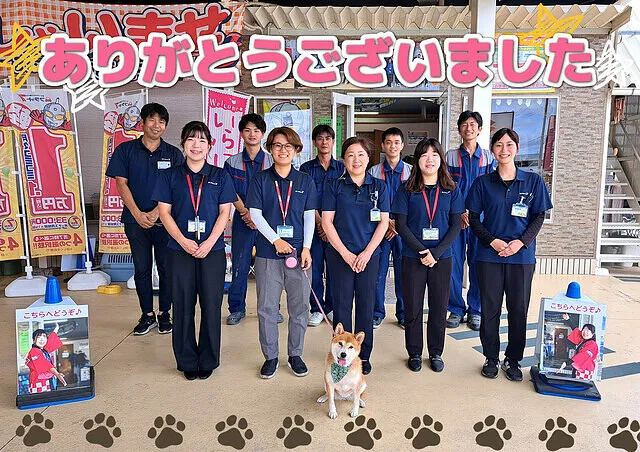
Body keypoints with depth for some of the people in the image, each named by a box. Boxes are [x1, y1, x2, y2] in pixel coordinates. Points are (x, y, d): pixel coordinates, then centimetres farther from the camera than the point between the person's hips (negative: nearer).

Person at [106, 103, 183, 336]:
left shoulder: (173, 154, 5)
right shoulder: (125, 150, 5)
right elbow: (122, 184, 1)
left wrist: (155, 213, -12)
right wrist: (138, 214, -10)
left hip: (164, 220, 0)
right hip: (136, 219, 1)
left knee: (166, 268, 4)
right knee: (142, 269, 7)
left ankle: (164, 314, 18)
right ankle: (147, 315, 18)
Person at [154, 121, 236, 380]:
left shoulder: (220, 176, 6)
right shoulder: (171, 176, 7)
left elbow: (225, 212, 2)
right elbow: (164, 212, 2)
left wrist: (209, 243, -10)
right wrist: (184, 241, -10)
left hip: (212, 249, 0)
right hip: (180, 250, 1)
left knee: (211, 305, 3)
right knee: (183, 306, 6)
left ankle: (208, 361, 19)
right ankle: (187, 361, 21)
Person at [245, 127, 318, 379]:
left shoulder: (305, 181, 8)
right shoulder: (260, 180, 4)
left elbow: (309, 216, 5)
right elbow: (255, 214, -1)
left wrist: (306, 248, -5)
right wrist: (276, 240, -11)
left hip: (298, 252, 1)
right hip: (267, 253, 0)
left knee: (299, 307, 6)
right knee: (267, 307, 6)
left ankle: (295, 354, 24)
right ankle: (270, 356, 22)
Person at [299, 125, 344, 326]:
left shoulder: (341, 167, 9)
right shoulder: (306, 168, 6)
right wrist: (320, 222, -12)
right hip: (313, 226, -1)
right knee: (314, 268, 2)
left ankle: (331, 307, 19)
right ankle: (316, 309, 14)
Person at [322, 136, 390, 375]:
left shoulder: (379, 186, 5)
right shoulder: (334, 186, 1)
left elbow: (384, 222, 1)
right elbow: (327, 222, -3)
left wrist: (367, 253, -9)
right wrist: (345, 253, -10)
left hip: (369, 255, 1)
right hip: (340, 254, -1)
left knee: (366, 304, 7)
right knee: (341, 304, 5)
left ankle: (364, 355, 22)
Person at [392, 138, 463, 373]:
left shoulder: (451, 190, 3)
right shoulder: (407, 189, 0)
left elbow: (456, 225, 0)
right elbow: (401, 224, -5)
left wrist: (436, 252, -13)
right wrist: (422, 251, -14)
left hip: (442, 257, 1)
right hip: (413, 257, -1)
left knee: (439, 307, 9)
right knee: (413, 307, 6)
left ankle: (436, 353, 27)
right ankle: (414, 353, 24)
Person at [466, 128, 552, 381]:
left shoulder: (533, 181, 4)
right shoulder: (483, 183, 4)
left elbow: (538, 217, 4)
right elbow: (473, 218, 3)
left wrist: (521, 241, -12)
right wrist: (492, 241, -11)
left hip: (522, 256, 0)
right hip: (489, 255, 0)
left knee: (519, 309, 6)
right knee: (490, 308, 6)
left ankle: (513, 360, 23)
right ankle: (491, 358, 21)